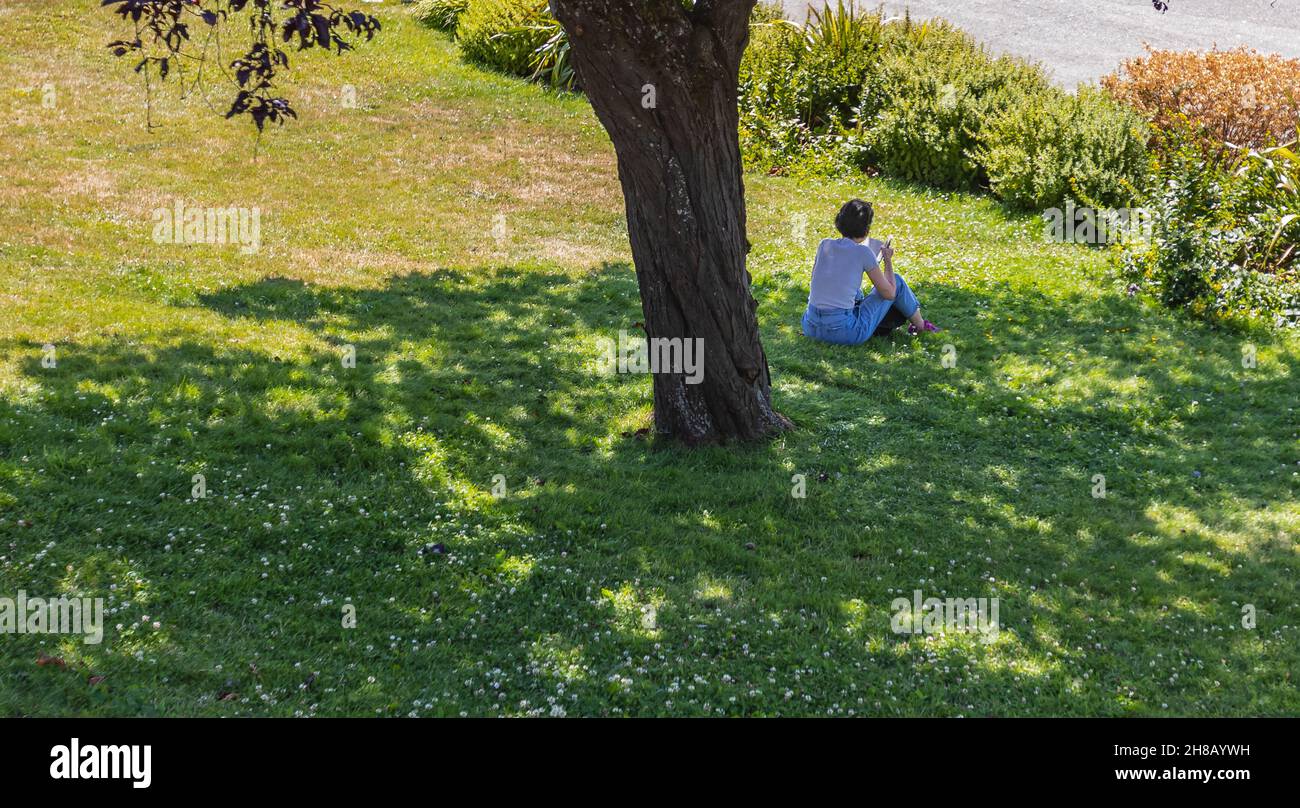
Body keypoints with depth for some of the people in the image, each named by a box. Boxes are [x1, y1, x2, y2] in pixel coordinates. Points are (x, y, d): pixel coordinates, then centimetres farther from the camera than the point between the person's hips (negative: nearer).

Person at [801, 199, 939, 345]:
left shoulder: (824, 244, 4)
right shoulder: (863, 252, -9)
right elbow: (889, 293, -1)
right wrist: (888, 260, 15)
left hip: (811, 328, 5)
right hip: (844, 332, -5)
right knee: (897, 282, 15)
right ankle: (920, 326, 38)